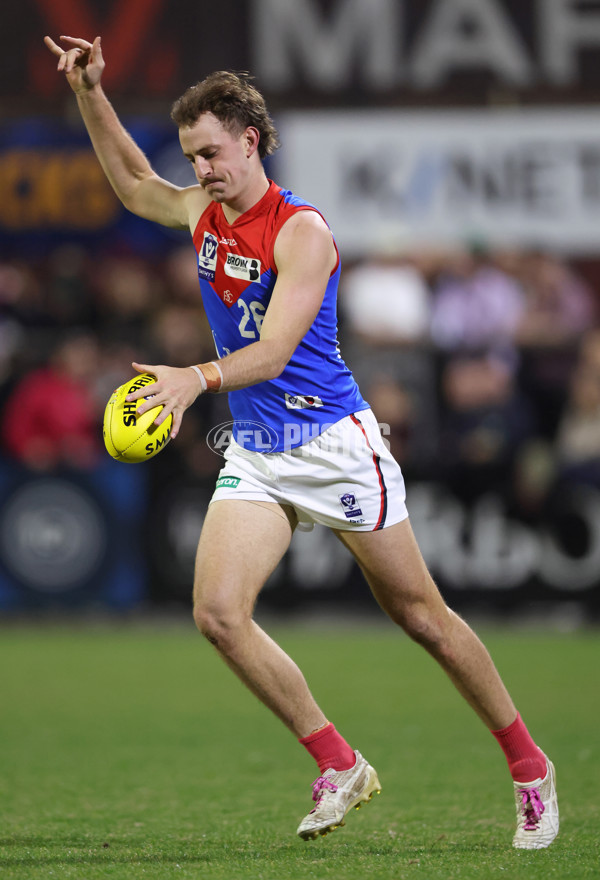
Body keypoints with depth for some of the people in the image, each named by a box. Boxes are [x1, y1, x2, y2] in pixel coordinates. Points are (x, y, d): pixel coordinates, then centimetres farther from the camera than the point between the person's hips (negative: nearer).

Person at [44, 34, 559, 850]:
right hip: (255, 454, 6)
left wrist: (199, 378, -45)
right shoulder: (204, 212, 6)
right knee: (218, 613, -14)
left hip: (335, 442, -6)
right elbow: (135, 184, 26)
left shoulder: (302, 232, -16)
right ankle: (339, 767, -2)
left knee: (423, 617, 0)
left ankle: (528, 765, 16)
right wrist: (90, 92, 15)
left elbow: (273, 351, -27)